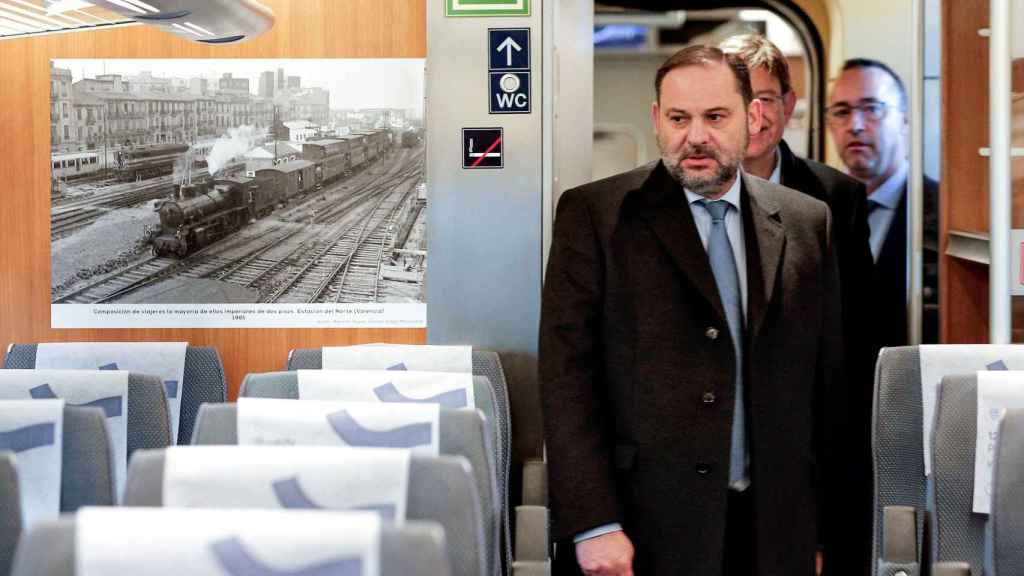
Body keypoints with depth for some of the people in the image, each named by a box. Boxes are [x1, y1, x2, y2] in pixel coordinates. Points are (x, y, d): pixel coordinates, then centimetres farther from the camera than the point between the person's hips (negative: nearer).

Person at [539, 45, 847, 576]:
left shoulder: (807, 222, 8)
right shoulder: (593, 214, -3)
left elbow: (827, 377, 9)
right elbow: (567, 376, -8)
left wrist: (832, 522, 5)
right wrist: (593, 525, -14)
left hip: (774, 530, 3)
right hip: (643, 530, -3)